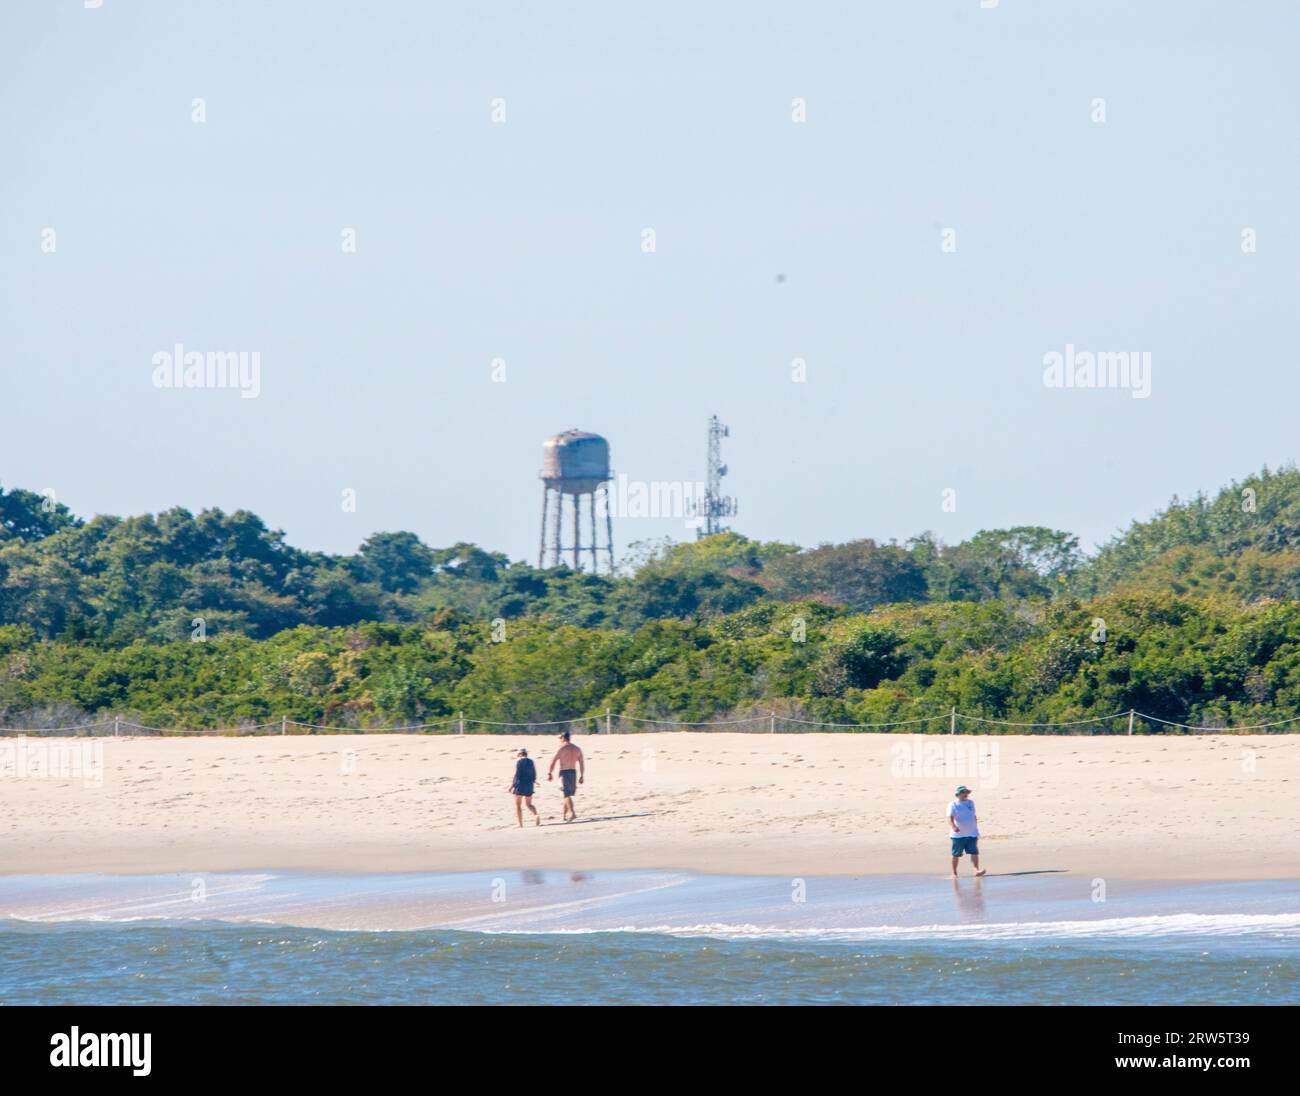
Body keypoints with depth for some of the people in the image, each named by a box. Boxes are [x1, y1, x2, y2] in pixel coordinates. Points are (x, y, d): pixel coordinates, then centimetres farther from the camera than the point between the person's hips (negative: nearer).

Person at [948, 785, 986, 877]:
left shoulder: (971, 803, 12)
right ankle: (954, 873, 15)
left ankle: (976, 870, -19)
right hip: (958, 835, -4)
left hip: (972, 834, 4)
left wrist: (976, 831, 20)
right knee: (956, 854, 4)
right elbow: (950, 818, -16)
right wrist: (953, 827, -37)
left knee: (974, 852, -11)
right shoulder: (953, 805, -5)